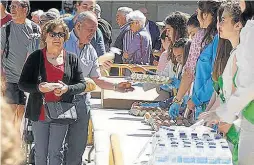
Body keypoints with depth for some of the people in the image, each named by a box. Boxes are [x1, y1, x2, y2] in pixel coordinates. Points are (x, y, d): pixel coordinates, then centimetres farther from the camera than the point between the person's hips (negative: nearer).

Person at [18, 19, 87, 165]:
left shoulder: (72, 59, 3)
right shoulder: (36, 57, -1)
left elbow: (82, 84, 4)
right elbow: (22, 84, -2)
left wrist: (67, 89, -17)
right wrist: (39, 87, -22)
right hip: (39, 112, 0)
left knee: (55, 153, 4)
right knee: (40, 153, 9)